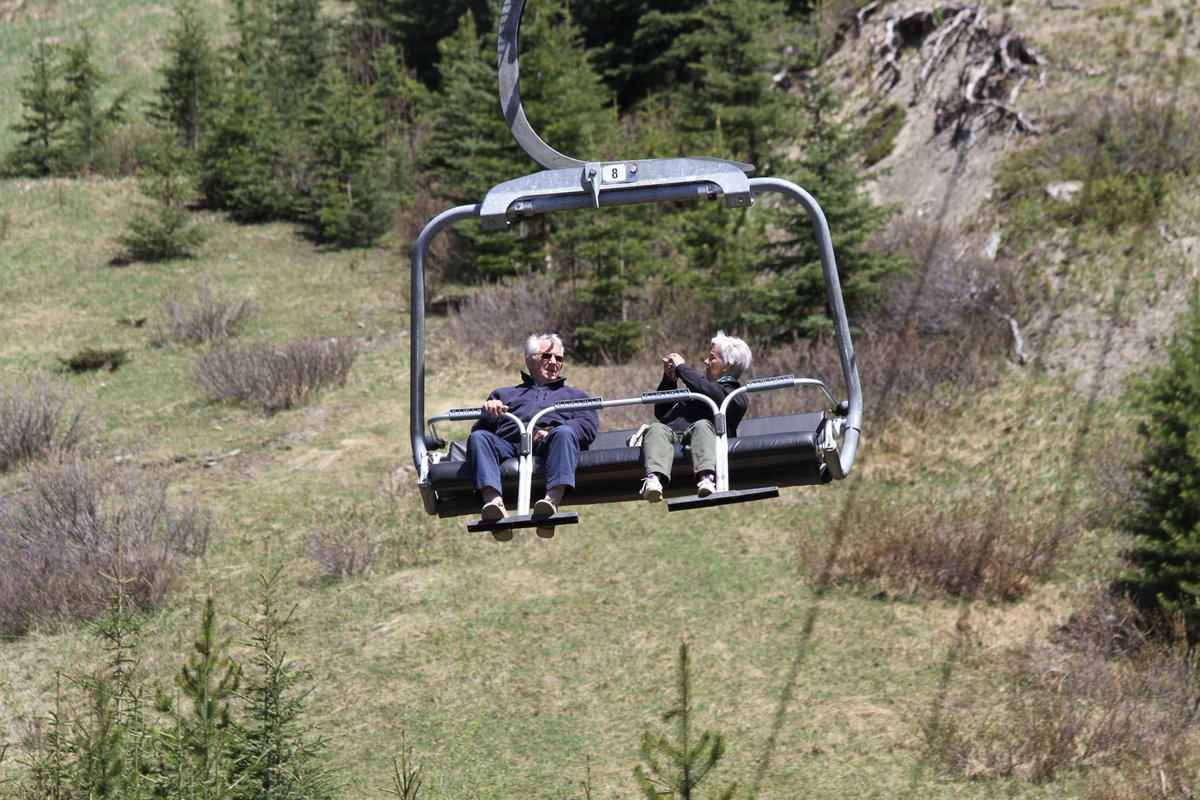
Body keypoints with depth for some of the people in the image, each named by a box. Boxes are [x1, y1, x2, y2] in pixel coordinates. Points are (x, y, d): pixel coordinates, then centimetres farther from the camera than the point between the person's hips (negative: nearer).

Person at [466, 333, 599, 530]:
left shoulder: (574, 395, 37)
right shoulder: (504, 394, 41)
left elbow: (589, 426, 14)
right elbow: (478, 429, 26)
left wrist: (552, 432, -5)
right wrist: (488, 414, 2)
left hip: (547, 446, -1)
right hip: (508, 444, 1)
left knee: (564, 433, -36)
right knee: (478, 437, -31)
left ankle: (553, 499, -57)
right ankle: (494, 500, -52)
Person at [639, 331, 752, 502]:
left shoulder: (736, 396, 15)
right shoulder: (700, 383, 39)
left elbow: (709, 392, -8)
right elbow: (660, 412, 41)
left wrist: (682, 368, 5)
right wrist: (669, 378, 28)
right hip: (670, 431, 4)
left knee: (702, 425, -36)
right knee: (656, 428, -28)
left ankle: (706, 478, -61)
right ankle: (654, 478, -58)